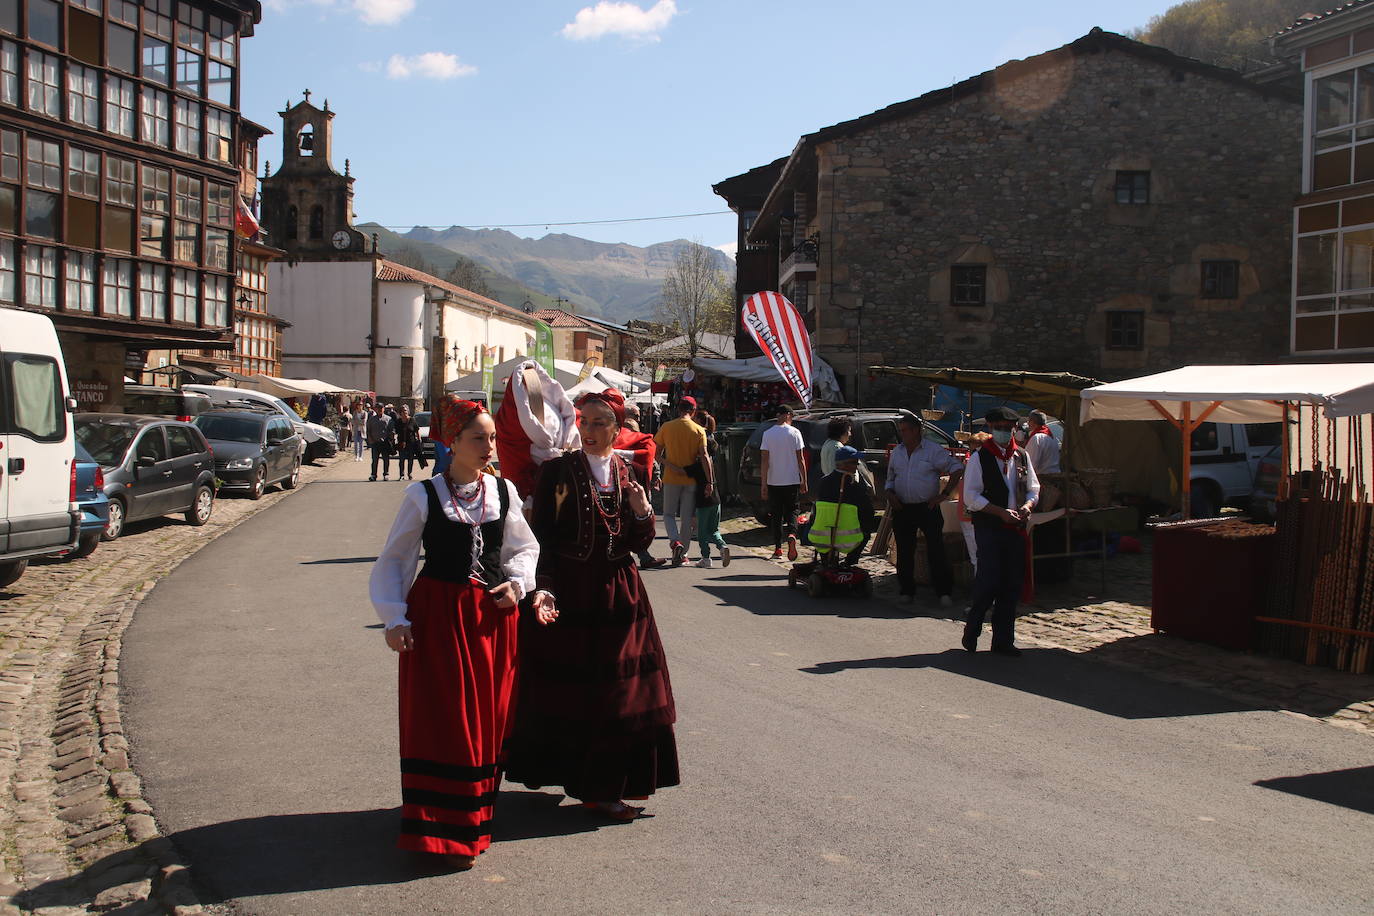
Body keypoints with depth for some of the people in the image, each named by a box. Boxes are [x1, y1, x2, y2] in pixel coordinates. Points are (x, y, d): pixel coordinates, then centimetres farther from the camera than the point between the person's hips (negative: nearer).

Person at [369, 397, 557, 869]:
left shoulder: (503, 492, 6)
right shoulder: (424, 495, -3)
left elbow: (524, 547, 17)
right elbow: (393, 560, 1)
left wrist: (518, 584, -2)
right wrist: (395, 618, -7)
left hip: (494, 615, 3)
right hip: (437, 614, -3)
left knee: (487, 719, 7)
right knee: (440, 719, -4)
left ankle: (473, 822, 22)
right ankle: (438, 830, 5)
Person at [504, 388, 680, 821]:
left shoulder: (630, 474, 7)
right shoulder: (557, 470, -3)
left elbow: (640, 544, 8)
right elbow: (540, 536, -6)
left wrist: (642, 512, -12)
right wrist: (545, 590, -18)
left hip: (619, 594, 3)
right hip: (568, 592, -3)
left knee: (620, 691, 6)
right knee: (569, 689, 1)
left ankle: (605, 787, 20)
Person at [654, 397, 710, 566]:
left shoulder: (666, 427, -2)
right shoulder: (699, 430, -5)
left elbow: (656, 453, -5)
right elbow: (704, 457, -12)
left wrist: (672, 467, -7)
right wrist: (710, 482, -12)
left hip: (671, 479, 0)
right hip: (691, 480, 0)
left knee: (669, 514, 12)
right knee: (687, 518, 11)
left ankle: (675, 541, -13)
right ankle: (682, 554, 15)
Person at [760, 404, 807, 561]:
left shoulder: (767, 434, -2)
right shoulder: (794, 432, -3)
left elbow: (764, 460, -5)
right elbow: (800, 459, -3)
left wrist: (763, 484, -3)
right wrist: (804, 481, 5)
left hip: (773, 482, 1)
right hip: (792, 481, -1)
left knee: (776, 515, 9)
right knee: (791, 511, 9)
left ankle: (778, 549, 8)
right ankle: (792, 534, -20)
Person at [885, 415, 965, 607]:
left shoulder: (934, 450, -4)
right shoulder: (897, 452, 12)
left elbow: (957, 468, -3)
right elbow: (890, 478, 22)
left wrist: (944, 494, -7)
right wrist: (890, 494, 1)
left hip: (927, 508, -5)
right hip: (902, 509, 5)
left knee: (936, 551, -8)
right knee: (904, 553, 7)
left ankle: (944, 592, -4)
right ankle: (907, 591, 16)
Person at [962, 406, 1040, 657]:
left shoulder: (1021, 456, 12)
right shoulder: (979, 458, -3)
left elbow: (1033, 488, 18)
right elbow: (971, 496, -8)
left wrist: (1027, 505, -4)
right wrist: (1001, 512, -16)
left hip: (1016, 528, 5)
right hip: (988, 527, -5)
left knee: (1012, 584, 6)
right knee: (988, 581, -11)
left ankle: (1003, 640, 15)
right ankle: (971, 631, 9)